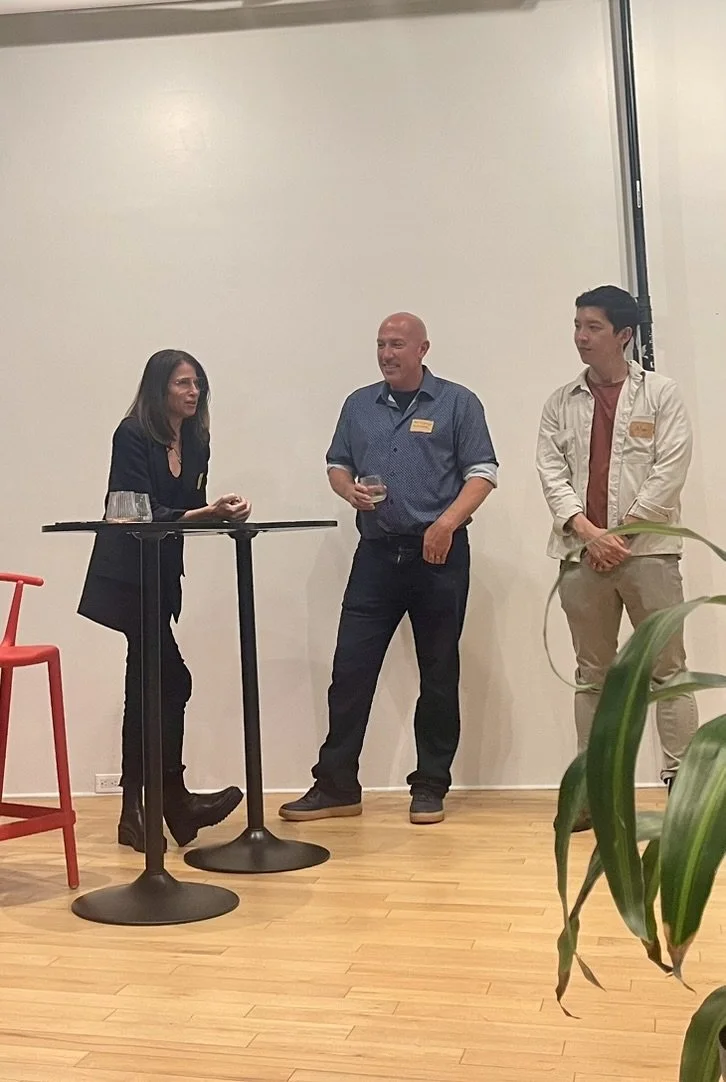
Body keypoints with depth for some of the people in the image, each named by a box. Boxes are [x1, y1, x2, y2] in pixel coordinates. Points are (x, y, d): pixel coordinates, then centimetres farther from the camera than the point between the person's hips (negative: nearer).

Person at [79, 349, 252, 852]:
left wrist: (223, 510, -12)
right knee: (172, 680, -10)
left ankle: (136, 810, 16)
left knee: (147, 685, 9)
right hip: (128, 577, -7)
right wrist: (206, 512, -28)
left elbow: (191, 508, 9)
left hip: (163, 575, 7)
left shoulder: (195, 441, 8)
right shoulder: (133, 436, -12)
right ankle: (174, 801, 0)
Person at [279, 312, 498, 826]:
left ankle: (430, 787, 16)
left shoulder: (457, 403, 1)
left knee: (439, 673, 5)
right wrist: (349, 490, -4)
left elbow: (482, 473, -3)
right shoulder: (359, 404, 13)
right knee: (351, 668, -1)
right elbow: (337, 464, 19)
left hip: (439, 553, -3)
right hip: (377, 552, 3)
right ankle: (336, 784, 8)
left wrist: (447, 521, -17)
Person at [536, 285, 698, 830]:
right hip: (582, 553, 3)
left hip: (648, 549, -3)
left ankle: (682, 782, 3)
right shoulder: (561, 403, 11)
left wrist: (622, 533, -11)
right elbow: (551, 473, 3)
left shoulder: (661, 393, 3)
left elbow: (670, 470, -5)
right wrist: (588, 532, -12)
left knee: (667, 669, -1)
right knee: (592, 674, 8)